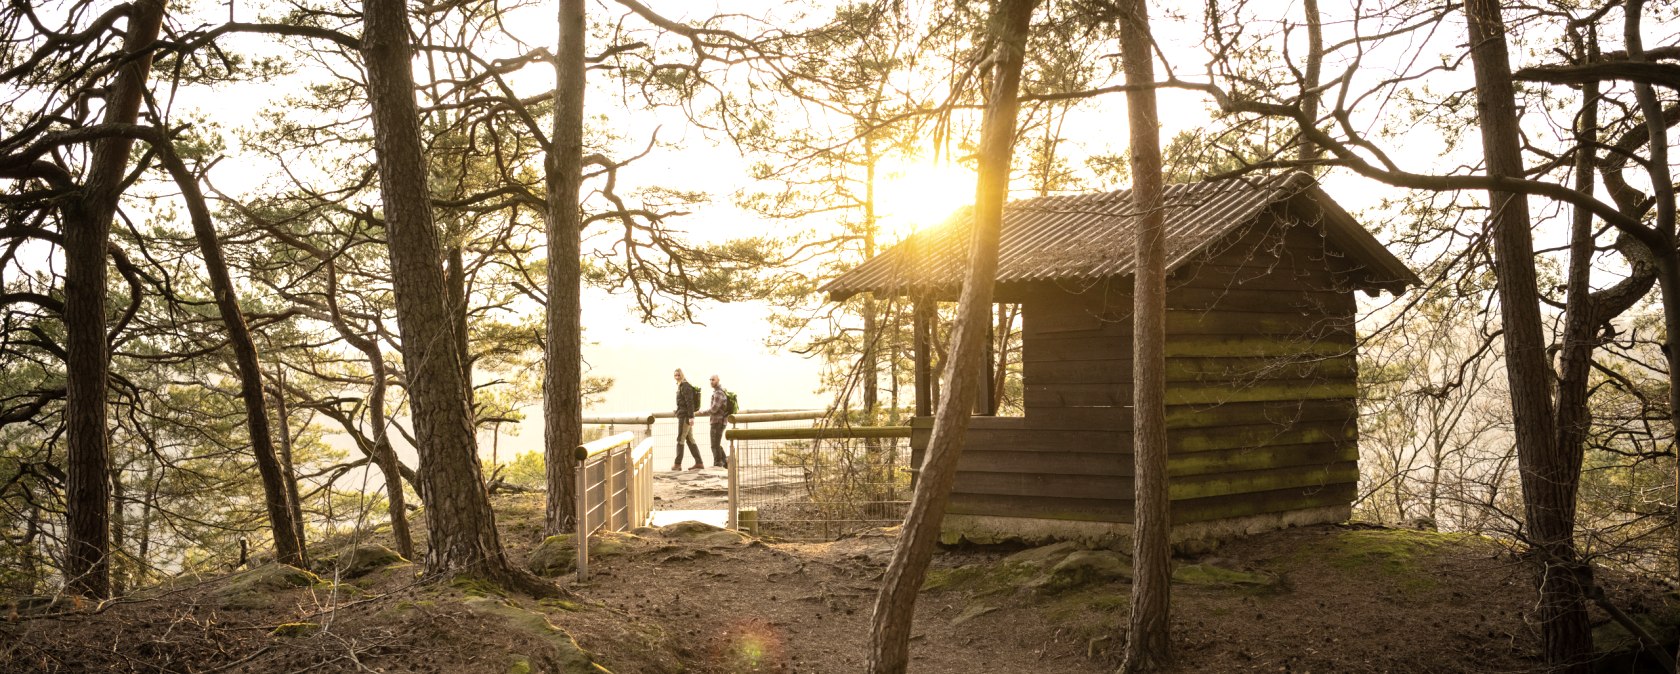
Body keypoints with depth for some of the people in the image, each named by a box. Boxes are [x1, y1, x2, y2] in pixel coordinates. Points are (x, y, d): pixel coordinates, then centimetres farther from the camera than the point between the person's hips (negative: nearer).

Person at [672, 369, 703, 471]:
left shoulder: (685, 386, -12)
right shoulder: (680, 386, 18)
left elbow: (690, 402, -20)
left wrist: (691, 417, -25)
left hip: (685, 416, -10)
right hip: (683, 416, 10)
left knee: (680, 440, -5)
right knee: (690, 440, 9)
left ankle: (678, 464, 0)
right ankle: (699, 463, 9)